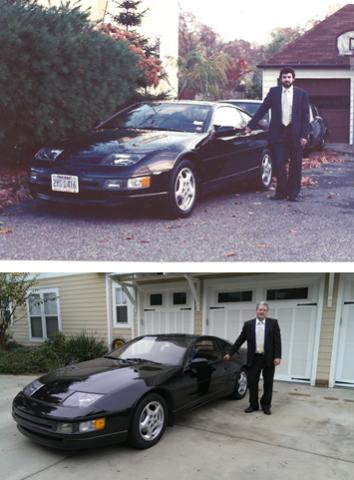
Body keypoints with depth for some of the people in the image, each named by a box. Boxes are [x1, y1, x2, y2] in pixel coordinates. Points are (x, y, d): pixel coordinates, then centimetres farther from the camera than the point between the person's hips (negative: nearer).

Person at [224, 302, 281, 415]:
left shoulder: (273, 323, 1)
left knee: (268, 383, 8)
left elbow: (277, 341, -3)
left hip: (269, 358, -1)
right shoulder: (248, 324, 5)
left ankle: (266, 405, 23)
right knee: (252, 382, 4)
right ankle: (253, 405, 19)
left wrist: (277, 356, -13)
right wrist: (230, 353, 4)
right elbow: (240, 340, 7)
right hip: (254, 358, 1)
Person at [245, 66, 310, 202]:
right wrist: (250, 125, 2)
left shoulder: (302, 94, 3)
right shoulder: (274, 92, 7)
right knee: (279, 164, 0)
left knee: (295, 165, 5)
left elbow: (305, 116, 0)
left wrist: (304, 135, -8)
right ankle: (281, 191, 12)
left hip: (295, 133, 0)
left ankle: (293, 193, 15)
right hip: (279, 132, 1)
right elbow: (262, 109, 8)